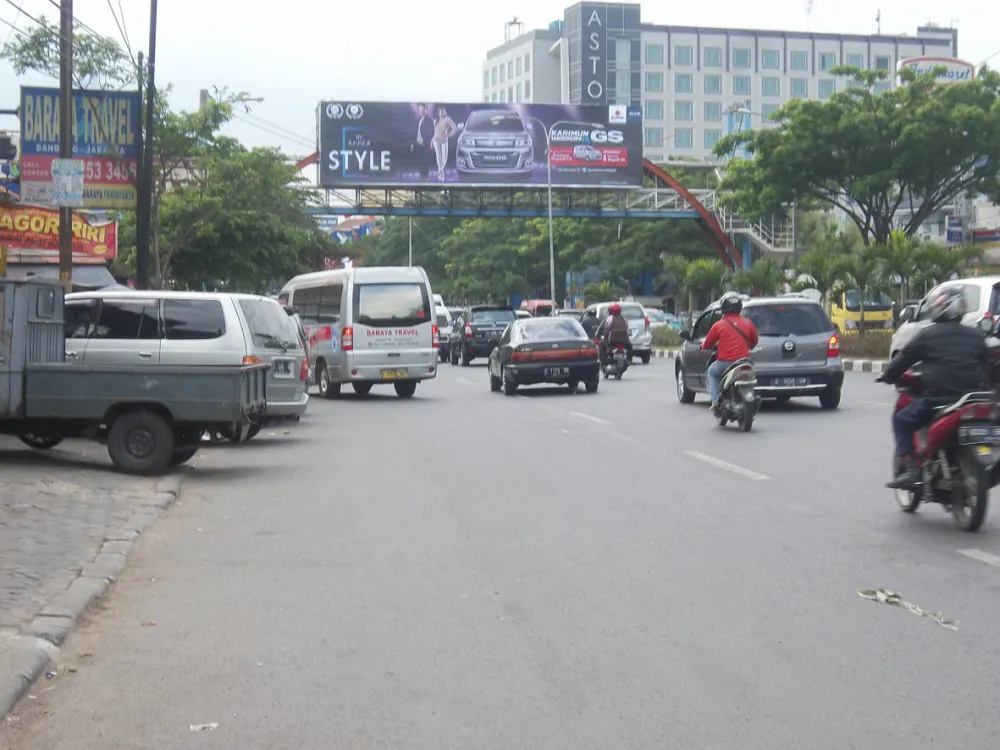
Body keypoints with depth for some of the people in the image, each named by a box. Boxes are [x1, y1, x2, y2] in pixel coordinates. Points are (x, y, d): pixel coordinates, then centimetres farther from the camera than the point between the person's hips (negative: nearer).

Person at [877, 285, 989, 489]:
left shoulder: (928, 335, -3)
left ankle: (909, 468, -6)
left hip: (938, 398, -5)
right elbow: (987, 363, 21)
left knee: (902, 421, 9)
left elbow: (904, 358, 3)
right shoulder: (975, 336, 12)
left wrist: (887, 376, 18)